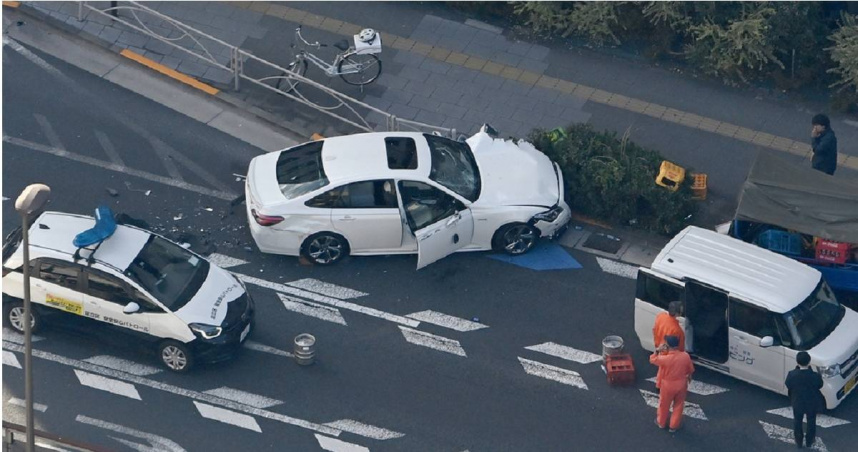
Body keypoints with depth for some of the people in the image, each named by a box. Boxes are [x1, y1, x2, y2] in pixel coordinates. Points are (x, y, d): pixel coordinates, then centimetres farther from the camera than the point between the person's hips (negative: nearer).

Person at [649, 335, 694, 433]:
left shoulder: (664, 358, -29)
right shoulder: (685, 356, -20)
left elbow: (652, 359, -9)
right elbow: (690, 370, -2)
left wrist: (658, 350, -6)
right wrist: (689, 378, 17)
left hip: (667, 385, -2)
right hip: (681, 385, 2)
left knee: (664, 405, 22)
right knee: (678, 405, 22)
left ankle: (661, 423, 43)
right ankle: (674, 426, 35)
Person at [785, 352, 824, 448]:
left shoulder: (792, 375, -29)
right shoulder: (815, 376, -30)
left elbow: (788, 386, -10)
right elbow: (820, 385, -9)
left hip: (797, 403, 0)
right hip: (812, 403, 0)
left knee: (797, 421, 27)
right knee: (811, 421, 26)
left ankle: (798, 441, 46)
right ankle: (809, 441, 46)